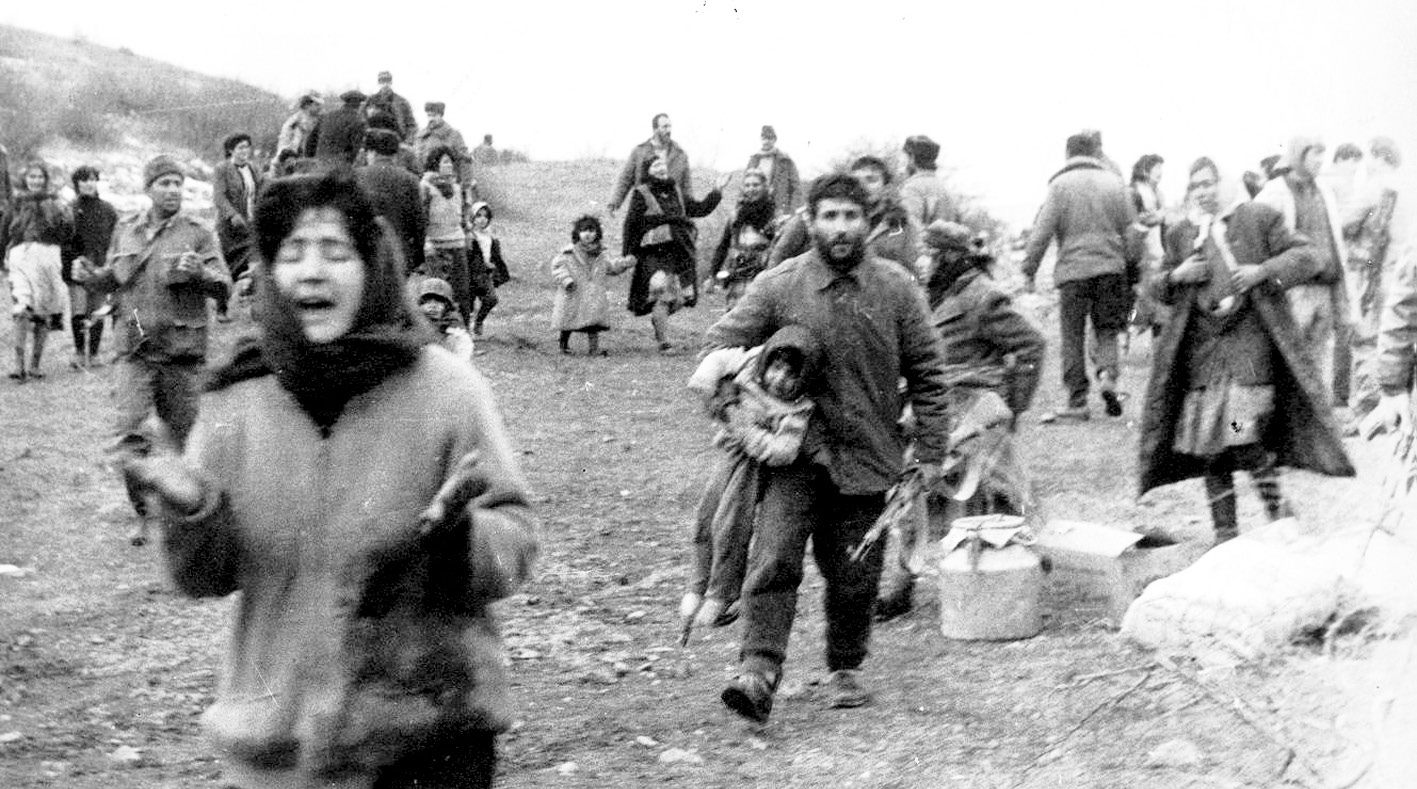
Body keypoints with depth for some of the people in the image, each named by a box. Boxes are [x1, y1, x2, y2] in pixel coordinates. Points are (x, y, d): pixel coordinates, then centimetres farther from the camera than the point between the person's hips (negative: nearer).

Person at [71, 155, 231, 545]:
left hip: (182, 352, -1)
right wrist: (88, 277, 3)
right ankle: (145, 513, 5)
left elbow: (224, 287, -5)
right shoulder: (125, 231, 11)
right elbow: (112, 279, 24)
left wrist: (198, 272, -24)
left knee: (180, 439, 4)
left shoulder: (198, 235, 2)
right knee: (129, 433, -12)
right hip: (135, 349, 2)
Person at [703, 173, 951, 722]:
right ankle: (758, 674, -18)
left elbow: (927, 371, 5)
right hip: (795, 450, -1)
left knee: (855, 575, 9)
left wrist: (931, 450, 4)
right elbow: (718, 346, 1)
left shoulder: (897, 289, 1)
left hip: (867, 454, 1)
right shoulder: (777, 286, -4)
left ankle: (846, 669, 28)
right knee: (774, 561, -16)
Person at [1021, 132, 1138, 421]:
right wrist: (1130, 263, 18)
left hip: (1073, 269, -2)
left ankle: (1077, 401, 5)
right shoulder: (1114, 183, 7)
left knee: (1073, 336, 6)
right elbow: (1130, 228, 9)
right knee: (1106, 330, 15)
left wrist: (1029, 270, 0)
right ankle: (1107, 374, -12)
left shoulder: (1060, 185, -2)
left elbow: (1042, 231, -5)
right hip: (1110, 267, 3)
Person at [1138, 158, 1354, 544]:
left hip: (1249, 340, -4)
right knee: (1209, 445, 3)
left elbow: (1305, 256, 2)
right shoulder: (1179, 233, 14)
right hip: (1201, 347, 4)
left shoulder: (1258, 217, 3)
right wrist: (1175, 275, -1)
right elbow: (1160, 290, 21)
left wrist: (1263, 272, -12)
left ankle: (1278, 511, 6)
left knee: (1245, 439, -15)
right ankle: (1225, 531, 13)